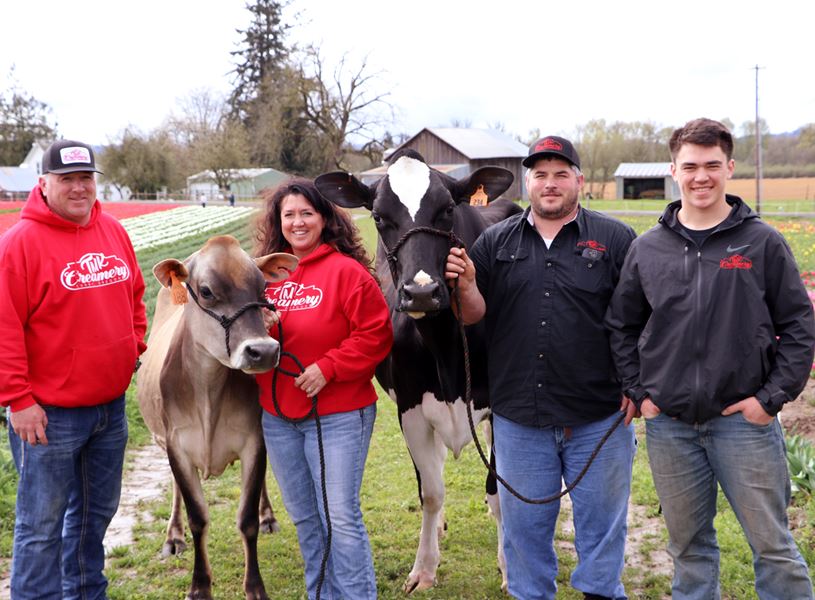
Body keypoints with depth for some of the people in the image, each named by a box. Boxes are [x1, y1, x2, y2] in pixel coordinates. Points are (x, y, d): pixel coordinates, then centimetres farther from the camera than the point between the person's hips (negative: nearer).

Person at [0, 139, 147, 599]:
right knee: (42, 525, 3)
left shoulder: (114, 232, 7)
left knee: (98, 512, 20)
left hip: (111, 406, 7)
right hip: (49, 413, -7)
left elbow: (134, 297, 20)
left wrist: (136, 349, 10)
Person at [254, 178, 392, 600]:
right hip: (277, 414, 6)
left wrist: (328, 367, -19)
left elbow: (376, 335, -14)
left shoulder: (347, 271, -10)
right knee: (304, 518, 16)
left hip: (337, 415, -6)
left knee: (341, 517, 0)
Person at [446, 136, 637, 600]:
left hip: (600, 417, -2)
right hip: (518, 418, 2)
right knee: (524, 525, 14)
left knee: (602, 522, 12)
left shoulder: (615, 239, -1)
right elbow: (474, 316, 5)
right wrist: (466, 286, -16)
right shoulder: (496, 243, 6)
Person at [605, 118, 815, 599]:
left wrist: (773, 396, -7)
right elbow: (622, 326, 13)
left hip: (744, 420, -2)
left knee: (773, 546, 5)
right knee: (688, 546, 15)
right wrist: (639, 392, 4)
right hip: (668, 424, 3)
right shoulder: (648, 249, 6)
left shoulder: (762, 242, -2)